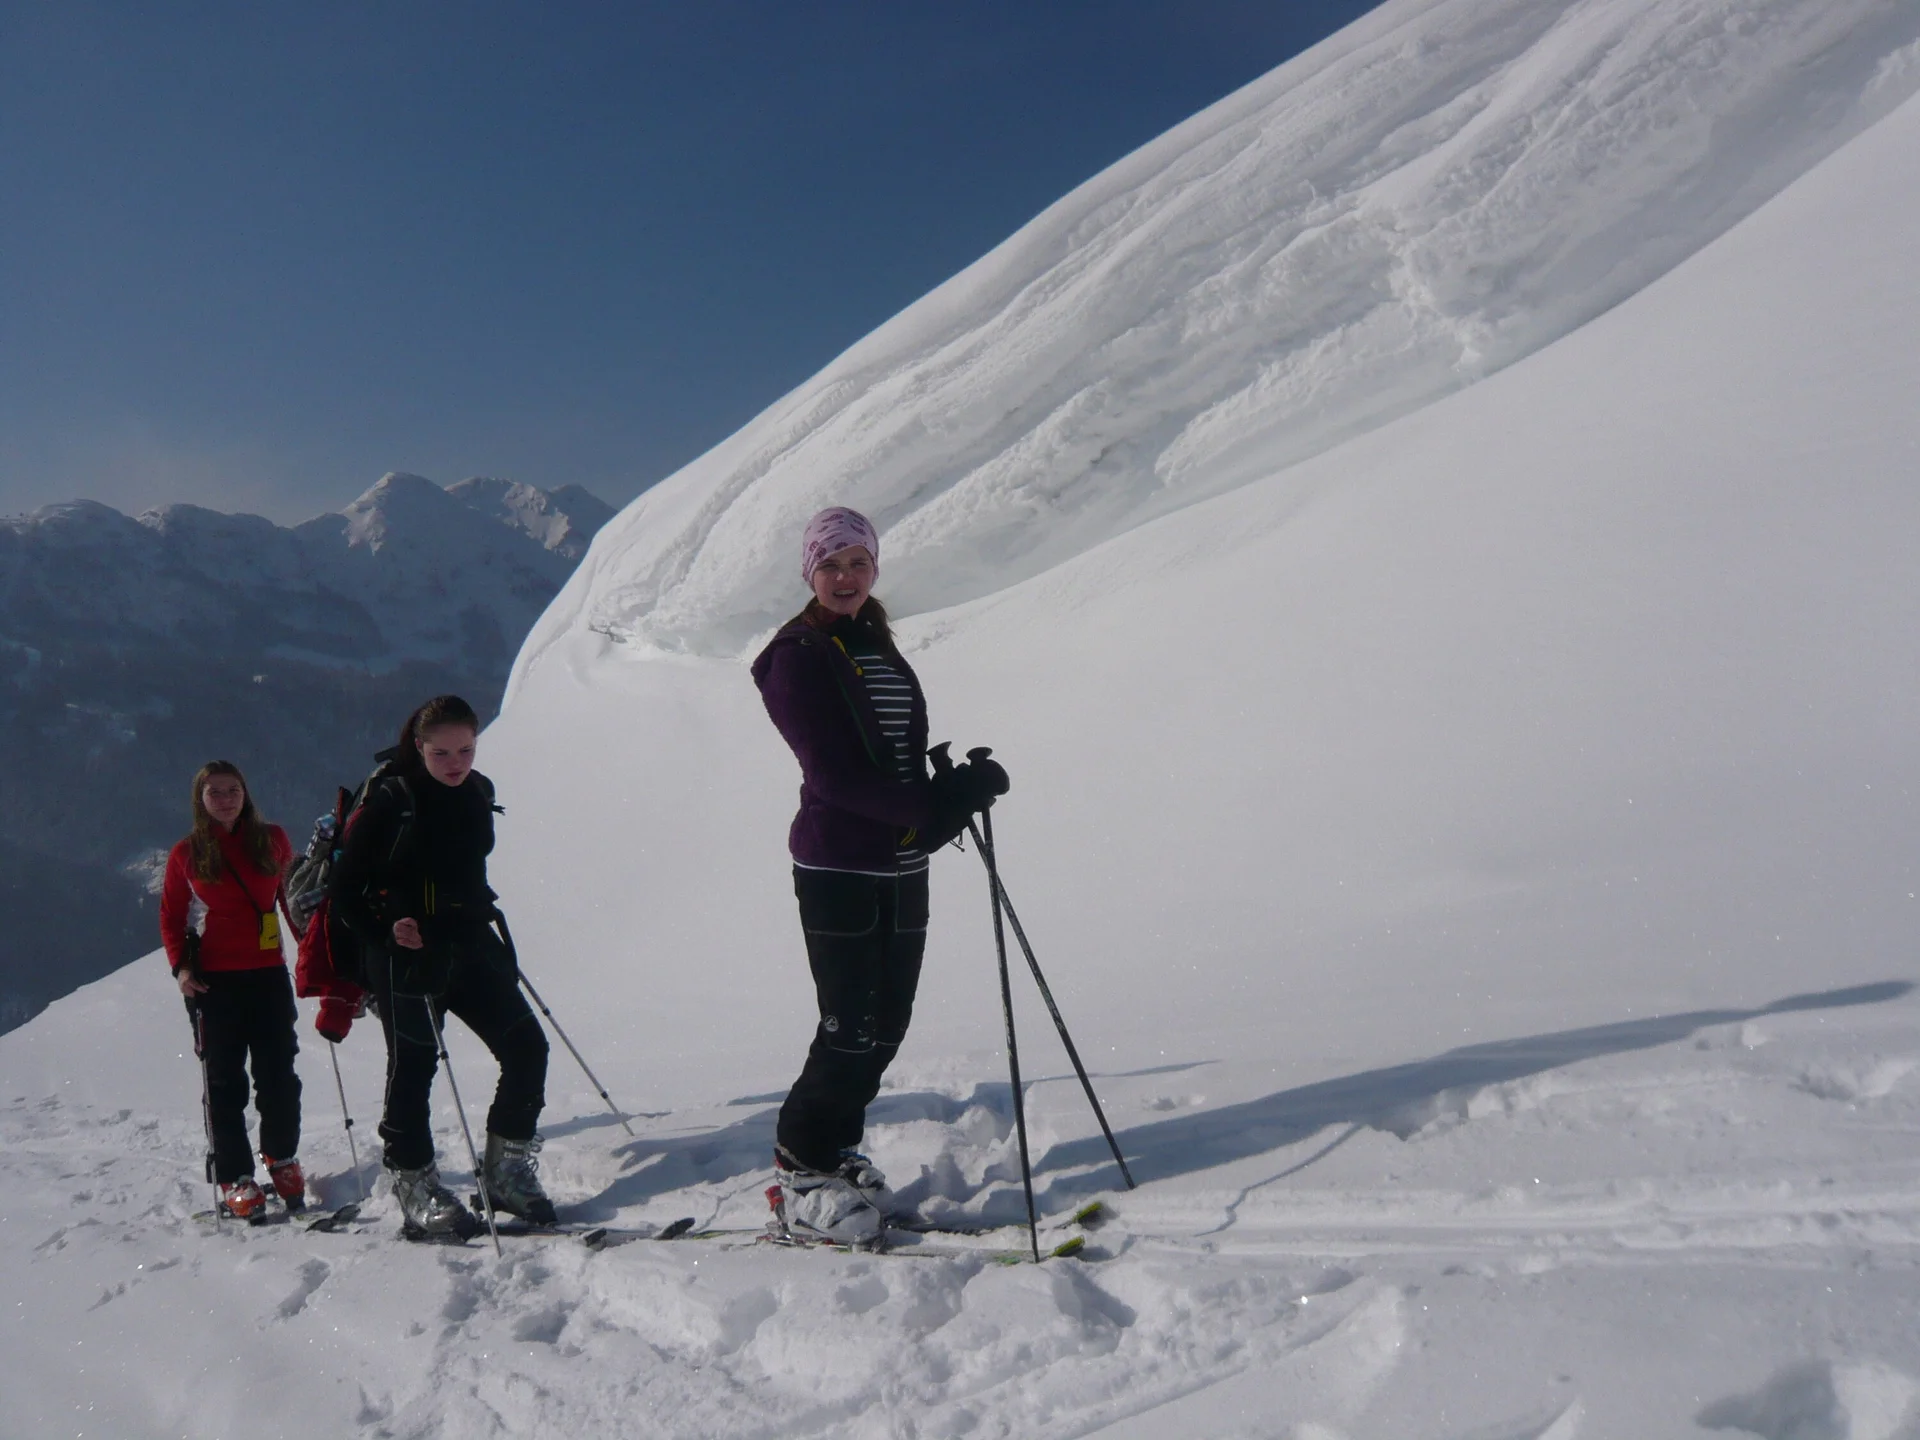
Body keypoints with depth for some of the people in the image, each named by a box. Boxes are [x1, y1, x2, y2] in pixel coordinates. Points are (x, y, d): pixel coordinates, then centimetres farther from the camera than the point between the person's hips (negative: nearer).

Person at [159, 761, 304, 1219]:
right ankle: (234, 1178, 6)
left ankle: (282, 1159, 22)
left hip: (269, 973, 1)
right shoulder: (186, 854, 3)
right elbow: (171, 917, 8)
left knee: (278, 1075, 3)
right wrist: (180, 966, -5)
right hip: (213, 981, -1)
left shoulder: (271, 839, 5)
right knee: (224, 1081, 1)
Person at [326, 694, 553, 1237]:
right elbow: (343, 890, -8)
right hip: (407, 958, -5)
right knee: (412, 1068, -1)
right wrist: (384, 931, -20)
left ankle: (506, 1171, 11)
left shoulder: (476, 795, 8)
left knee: (526, 1046, -1)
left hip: (470, 948, 6)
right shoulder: (389, 801, -9)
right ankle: (416, 1189, 12)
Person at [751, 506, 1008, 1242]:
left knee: (887, 1024, 10)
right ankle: (802, 1168, 11)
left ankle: (838, 1151, 26)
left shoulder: (879, 650, 17)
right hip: (838, 868, -7)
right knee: (851, 1029, -5)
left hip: (902, 867, 7)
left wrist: (955, 789, -8)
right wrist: (936, 804, -24)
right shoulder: (798, 656, -8)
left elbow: (903, 762, 14)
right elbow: (835, 774, -18)